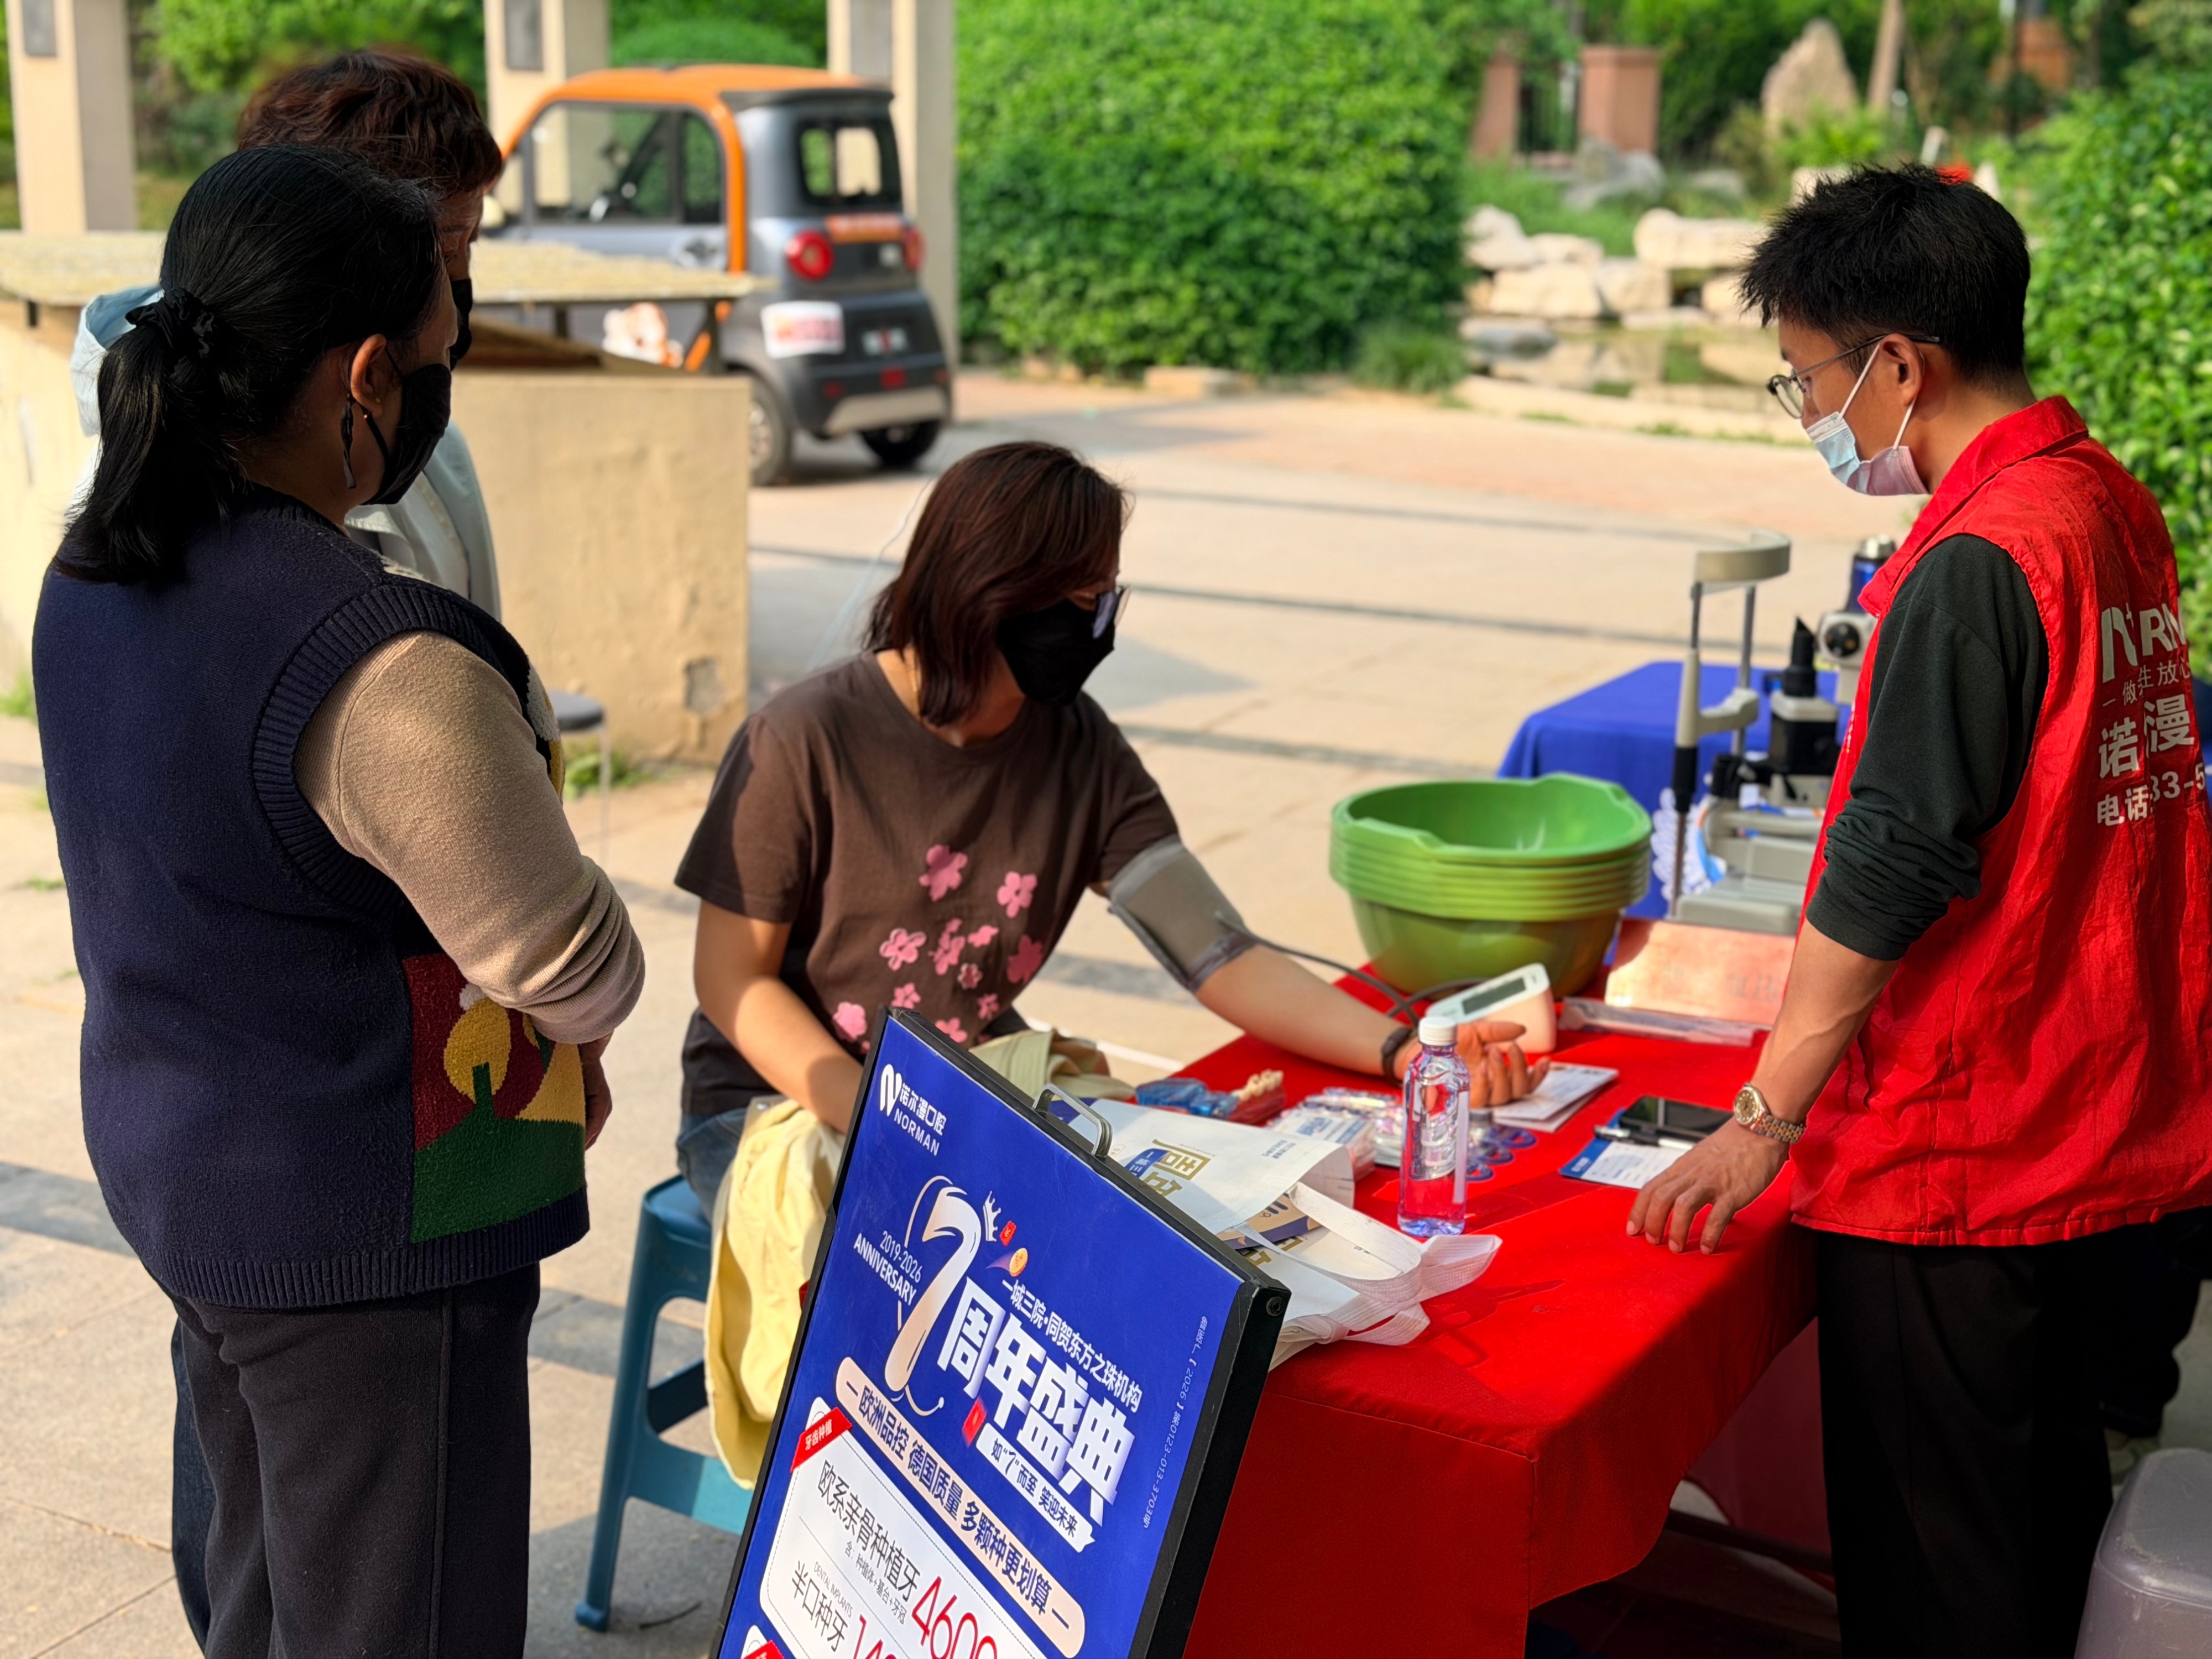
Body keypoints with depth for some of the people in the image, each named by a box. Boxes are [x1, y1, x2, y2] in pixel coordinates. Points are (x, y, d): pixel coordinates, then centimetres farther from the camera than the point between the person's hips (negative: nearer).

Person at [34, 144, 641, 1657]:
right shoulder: (385, 669, -28)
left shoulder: (94, 579, -1)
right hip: (369, 1230, -9)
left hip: (170, 1164, 9)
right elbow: (577, 972, -20)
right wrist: (568, 1041, 4)